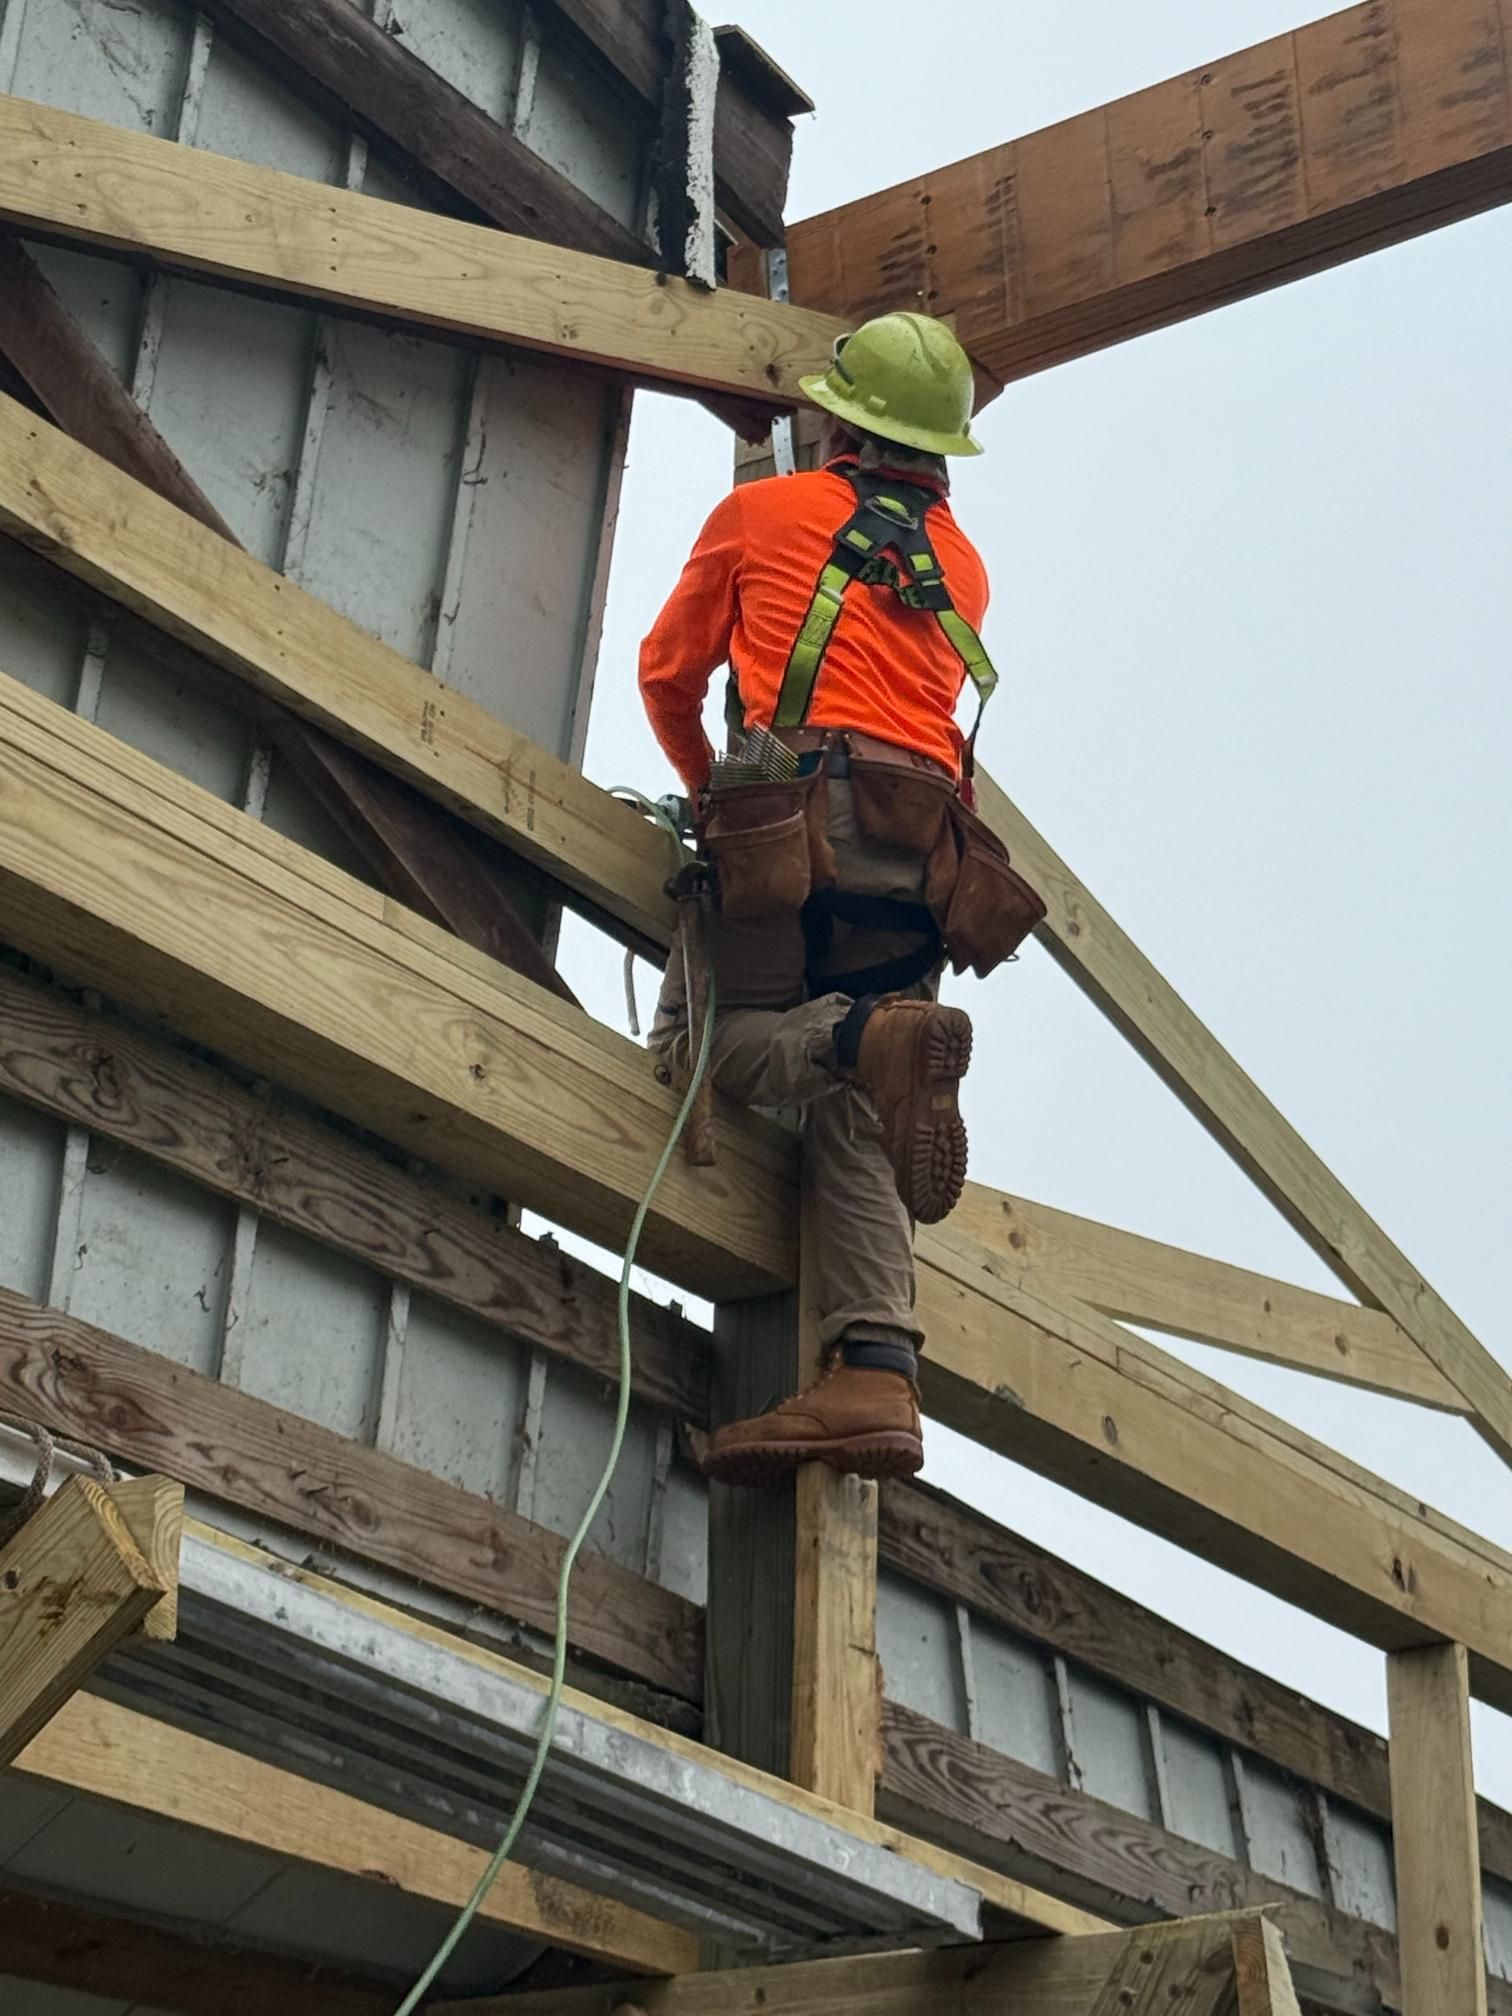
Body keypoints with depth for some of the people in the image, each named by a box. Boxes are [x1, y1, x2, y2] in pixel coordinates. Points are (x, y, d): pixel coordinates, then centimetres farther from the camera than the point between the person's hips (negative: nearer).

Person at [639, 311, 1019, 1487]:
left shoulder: (763, 512, 15)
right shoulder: (962, 567, 26)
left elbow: (670, 673, 22)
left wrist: (709, 791, 40)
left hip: (797, 810, -4)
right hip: (920, 846, 4)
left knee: (694, 1042, 4)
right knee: (846, 1107, -1)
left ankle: (874, 1038, -26)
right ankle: (876, 1375, -18)